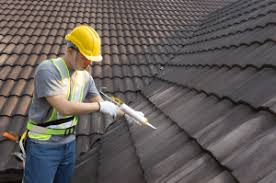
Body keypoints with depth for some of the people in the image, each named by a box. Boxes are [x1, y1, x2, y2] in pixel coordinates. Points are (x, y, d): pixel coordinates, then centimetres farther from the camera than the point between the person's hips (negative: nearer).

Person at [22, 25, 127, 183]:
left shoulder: (86, 77, 2)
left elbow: (101, 103, 8)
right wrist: (101, 106, -18)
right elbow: (64, 108, -26)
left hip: (69, 143, 6)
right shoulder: (47, 69, -18)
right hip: (43, 145, -6)